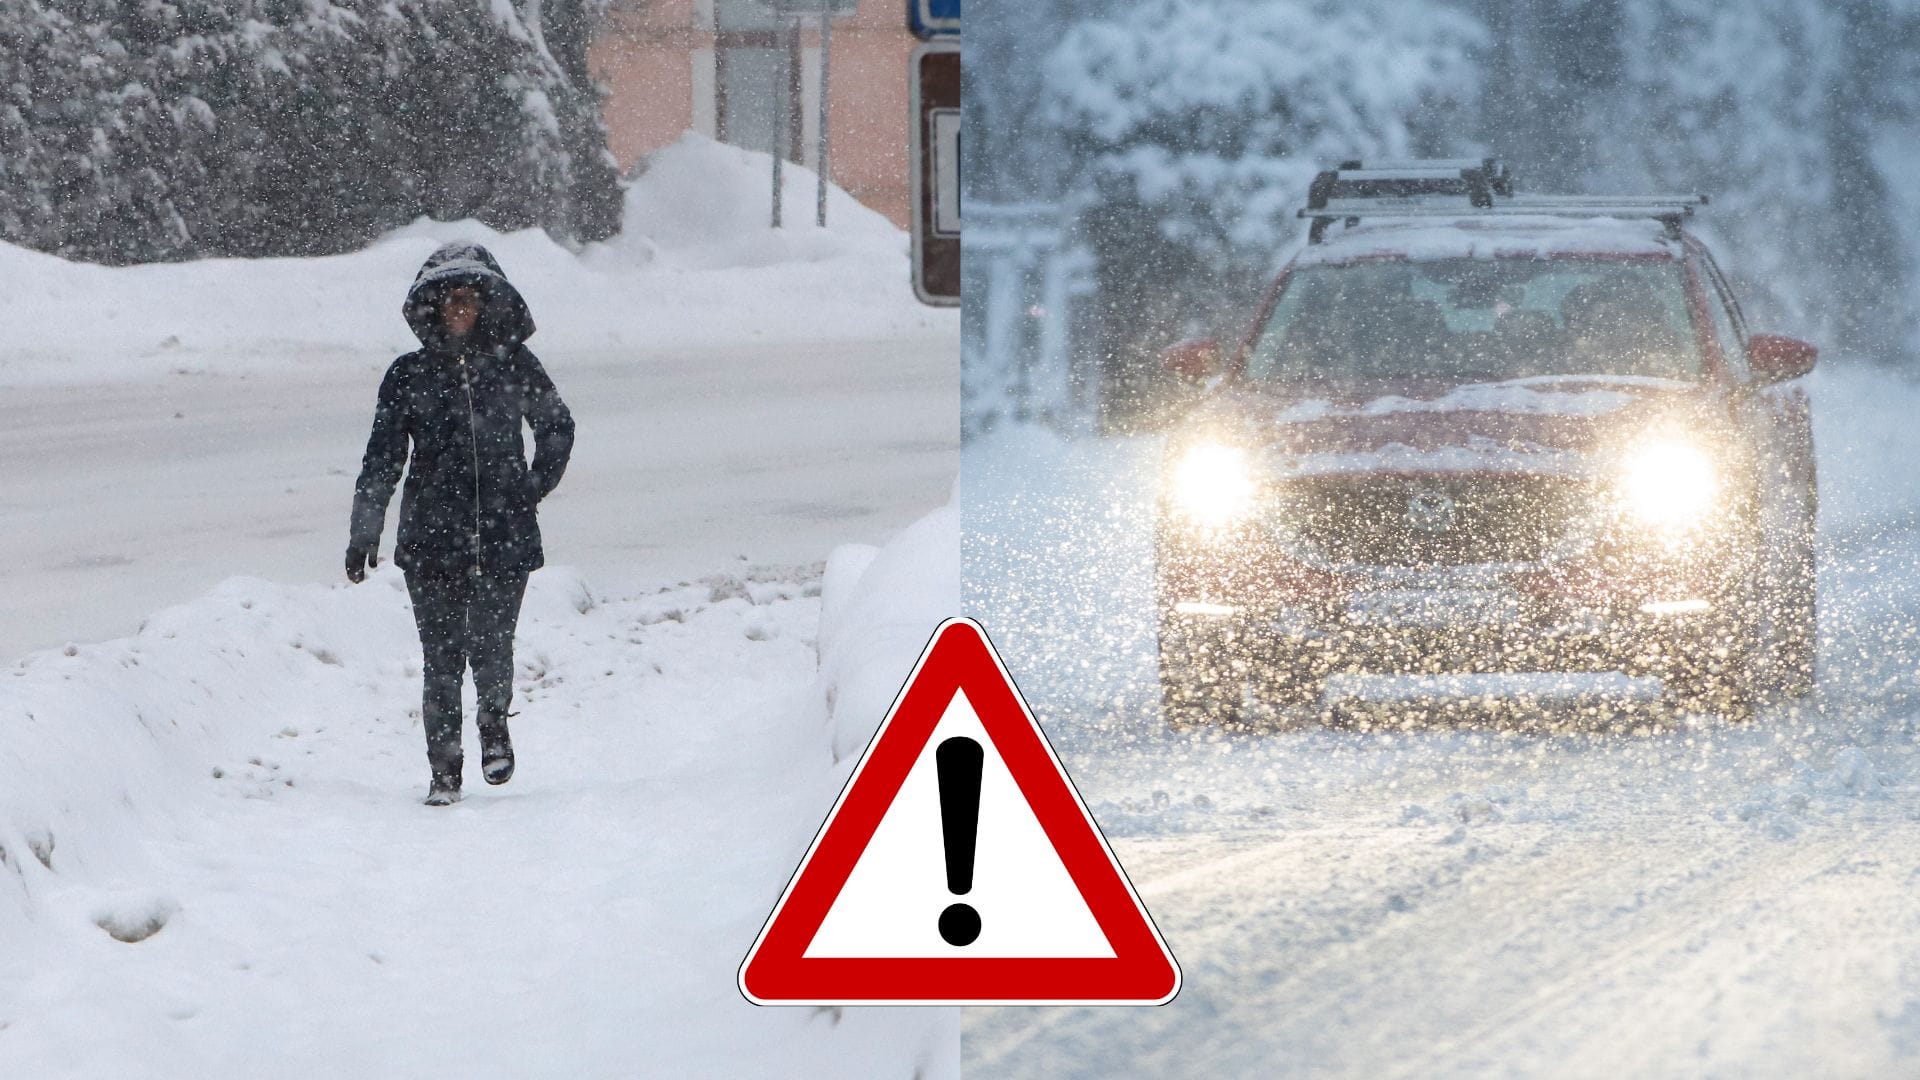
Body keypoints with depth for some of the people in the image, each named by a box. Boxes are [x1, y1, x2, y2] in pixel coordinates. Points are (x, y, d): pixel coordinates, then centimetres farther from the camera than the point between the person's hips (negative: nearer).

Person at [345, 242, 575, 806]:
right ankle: (444, 767, 11)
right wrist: (363, 534, 0)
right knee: (441, 657, -3)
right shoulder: (409, 375, 2)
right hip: (431, 539, 0)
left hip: (505, 535, 0)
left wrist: (534, 487, 11)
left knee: (491, 647, -9)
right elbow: (382, 459, 4)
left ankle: (493, 721, 22)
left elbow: (556, 426, 19)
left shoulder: (514, 365, 3)